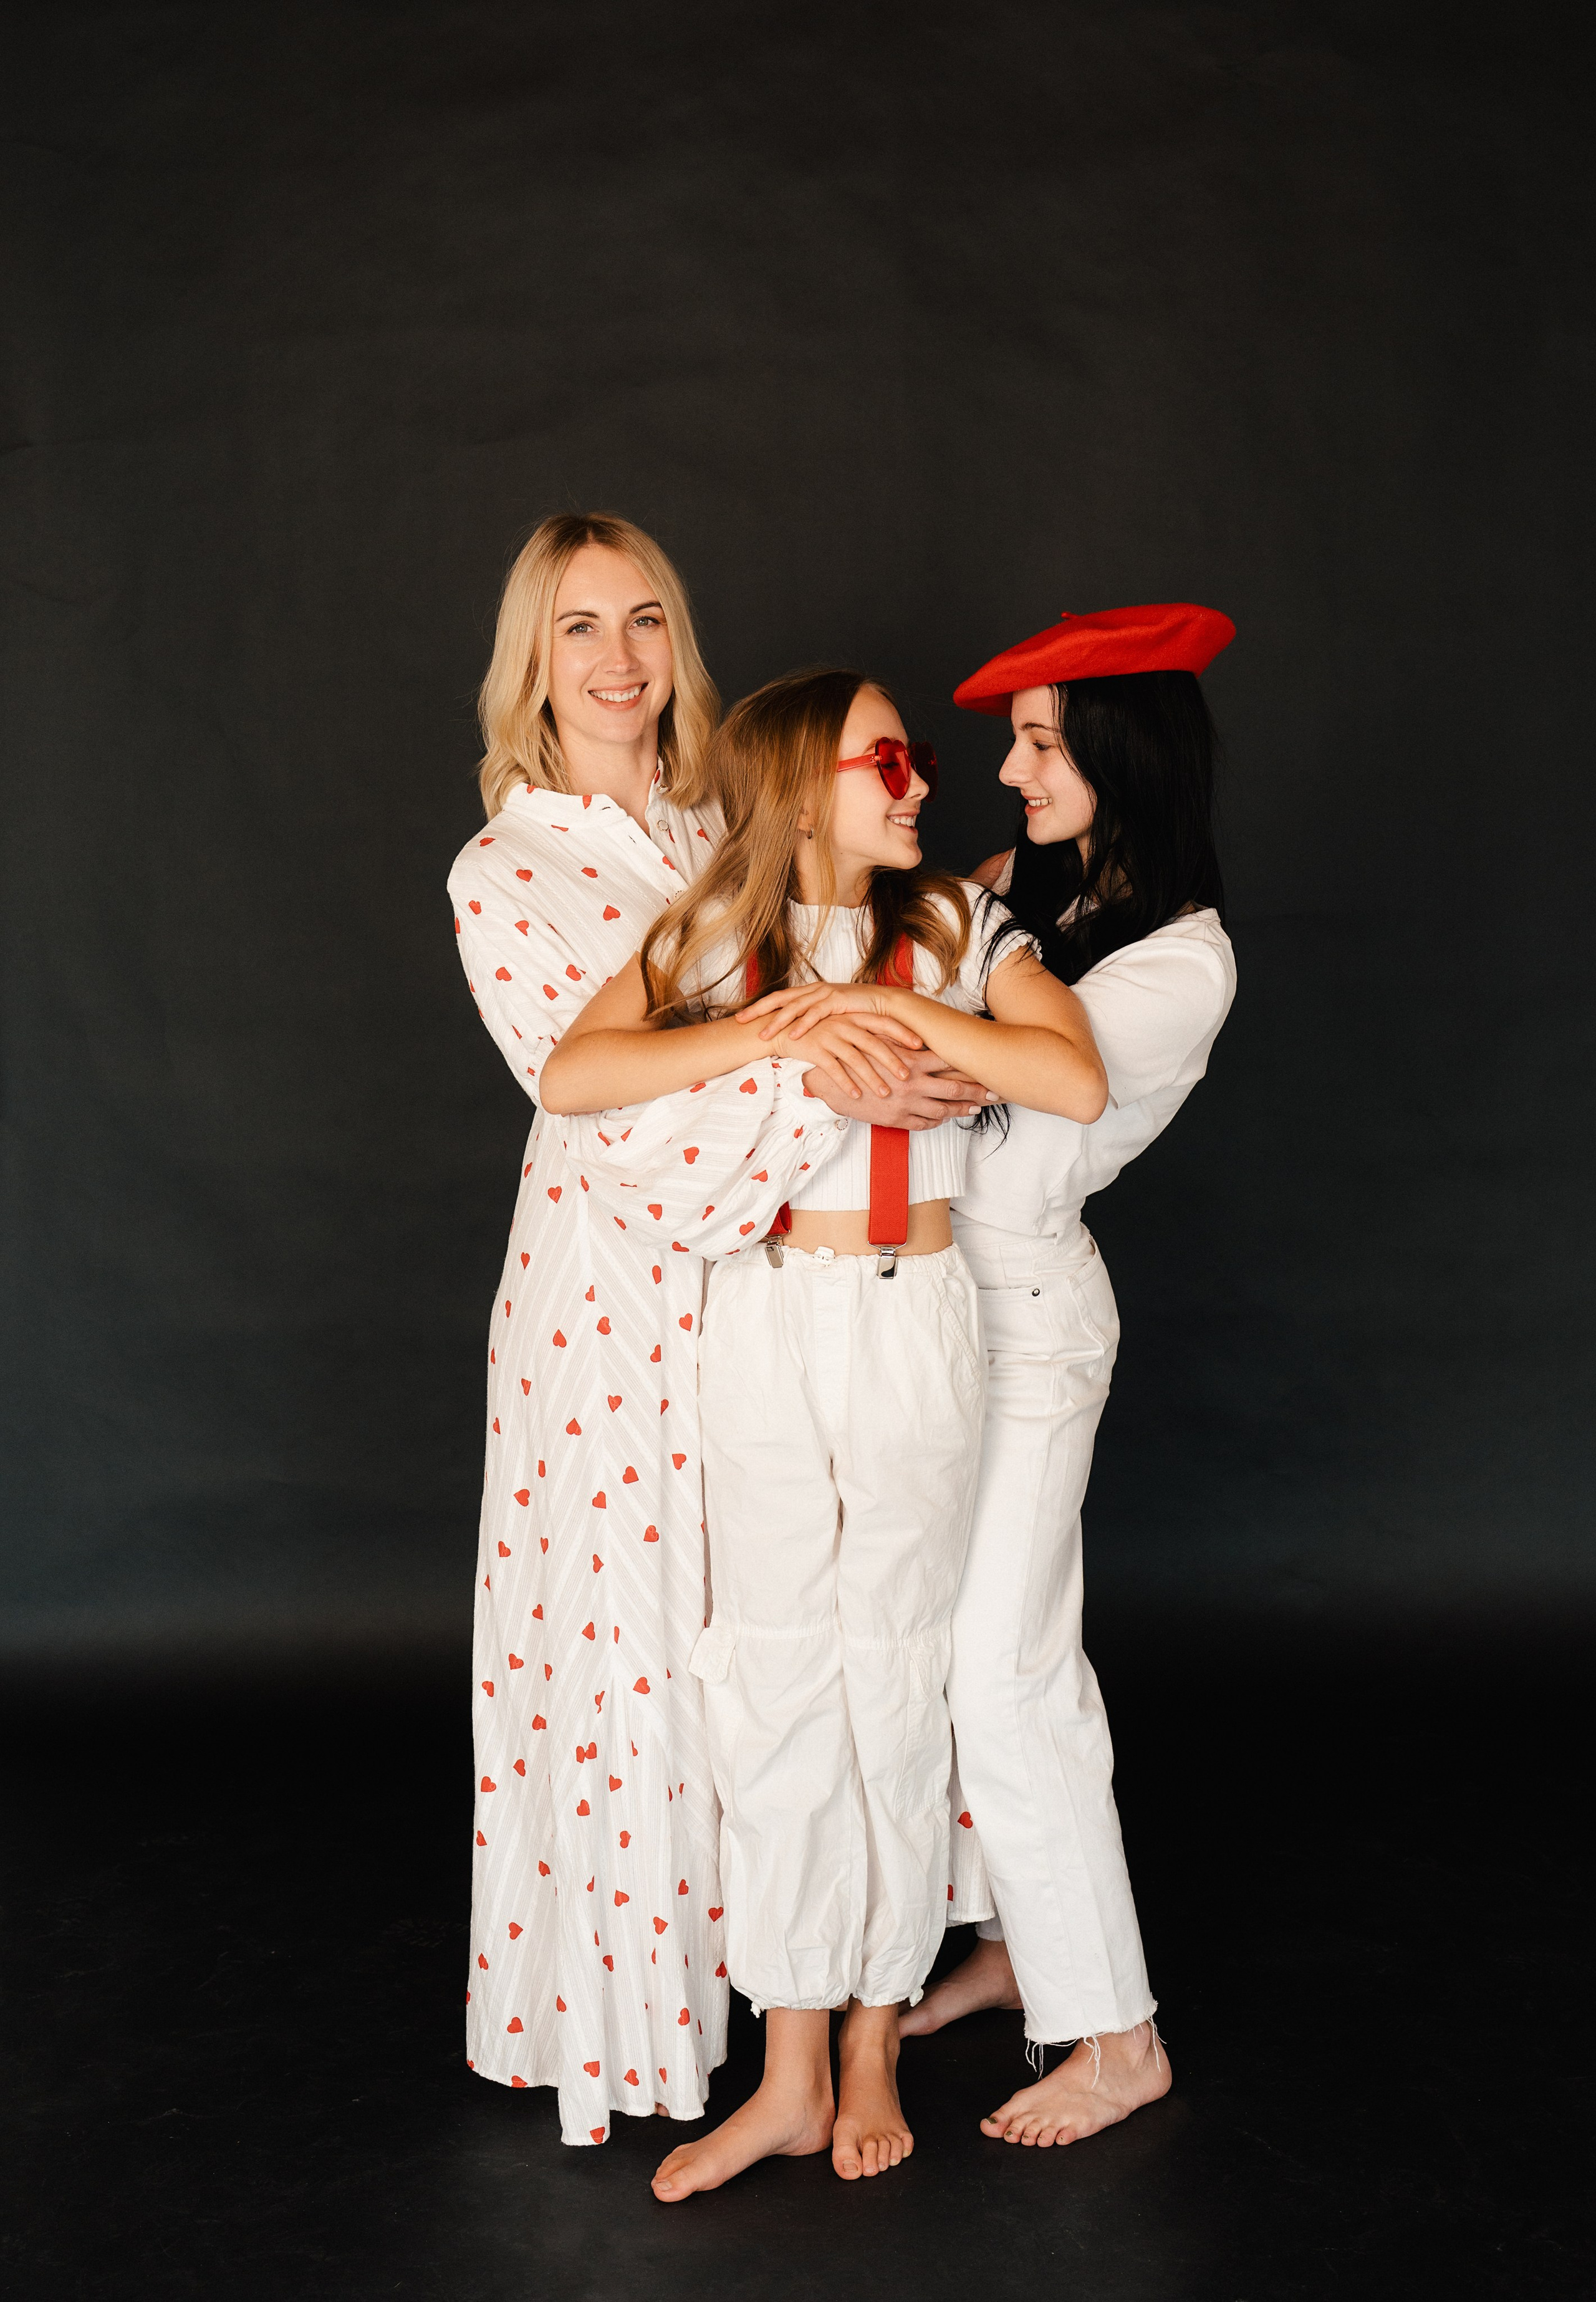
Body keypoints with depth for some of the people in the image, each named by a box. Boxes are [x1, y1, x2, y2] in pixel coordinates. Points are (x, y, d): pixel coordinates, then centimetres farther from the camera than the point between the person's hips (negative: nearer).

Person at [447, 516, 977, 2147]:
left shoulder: (724, 830, 8)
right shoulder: (502, 877, -8)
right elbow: (607, 1106, -17)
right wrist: (813, 1087, -26)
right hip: (615, 1281, -5)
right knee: (628, 1619, 5)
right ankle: (615, 1990, 24)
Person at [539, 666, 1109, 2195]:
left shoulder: (955, 923, 4)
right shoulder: (715, 937, 4)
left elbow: (1077, 1080, -10)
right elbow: (570, 1075, -11)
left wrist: (899, 1008, -15)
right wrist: (765, 1034, -18)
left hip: (912, 1322, 0)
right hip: (760, 1322, 0)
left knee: (893, 1678, 7)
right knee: (773, 1682, 4)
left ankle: (873, 2037, 25)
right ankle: (789, 2075, 17)